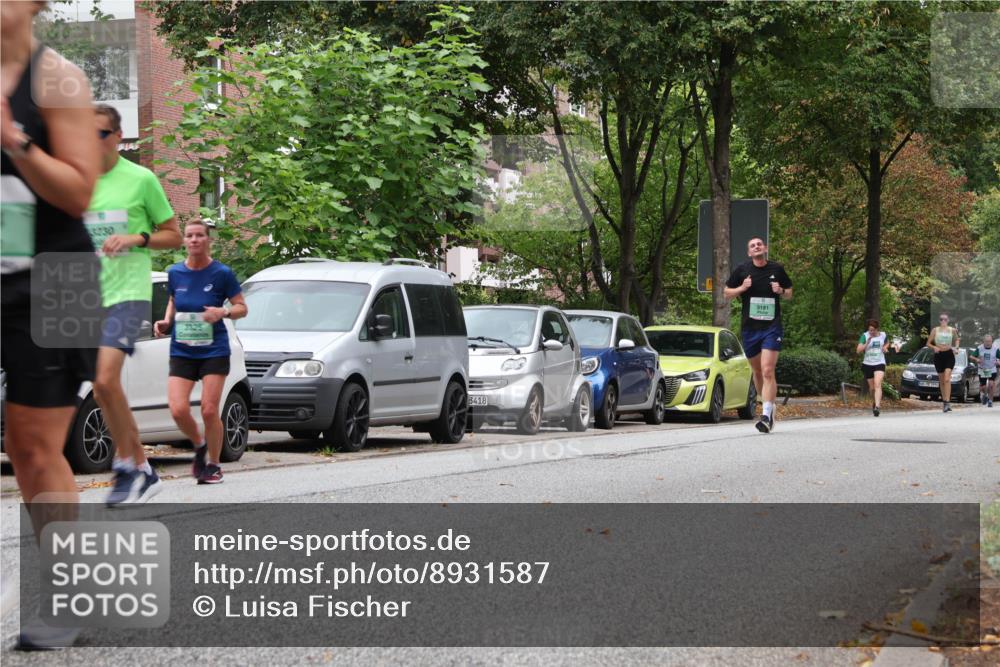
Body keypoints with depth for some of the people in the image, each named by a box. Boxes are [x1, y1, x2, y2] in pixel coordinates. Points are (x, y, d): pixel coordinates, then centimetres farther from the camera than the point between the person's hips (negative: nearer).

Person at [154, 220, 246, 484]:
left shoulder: (222, 273, -5)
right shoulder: (175, 273, 4)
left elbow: (242, 308, 1)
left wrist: (223, 312, -19)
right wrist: (166, 321, 4)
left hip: (214, 350, -3)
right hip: (181, 351, 3)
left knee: (209, 410, -7)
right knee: (178, 410, -11)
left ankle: (213, 464, 12)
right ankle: (199, 446, 19)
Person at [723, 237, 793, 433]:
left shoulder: (777, 269, 4)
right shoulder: (742, 270, 3)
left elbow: (789, 293, 16)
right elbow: (726, 292, 10)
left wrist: (781, 291, -6)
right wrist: (742, 288, -8)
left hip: (772, 327, -3)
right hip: (749, 327, 3)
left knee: (768, 371, -15)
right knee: (757, 371, 14)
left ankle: (767, 415, -20)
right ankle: (769, 406, 34)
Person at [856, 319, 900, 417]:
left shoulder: (883, 335, 1)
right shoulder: (865, 336, -6)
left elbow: (887, 343, 24)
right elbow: (859, 350, -14)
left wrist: (885, 347, 2)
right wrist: (867, 343, -26)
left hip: (879, 363, -1)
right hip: (867, 364, 1)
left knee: (877, 384, -20)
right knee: (872, 387, 11)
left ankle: (877, 406, -30)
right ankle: (875, 402, 40)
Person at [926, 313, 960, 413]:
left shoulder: (952, 330, 5)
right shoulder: (935, 330, 4)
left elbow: (957, 340, 21)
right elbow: (928, 343, 6)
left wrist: (956, 347, 0)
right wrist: (934, 347, -14)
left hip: (949, 355, -2)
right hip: (938, 355, 2)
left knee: (947, 379, -17)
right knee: (941, 380, 9)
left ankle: (947, 402, -23)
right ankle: (945, 401, 21)